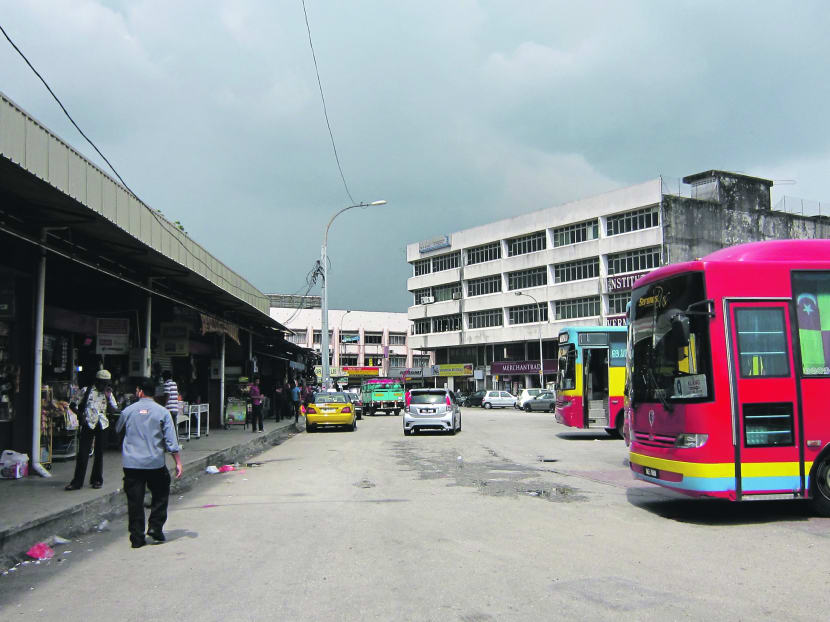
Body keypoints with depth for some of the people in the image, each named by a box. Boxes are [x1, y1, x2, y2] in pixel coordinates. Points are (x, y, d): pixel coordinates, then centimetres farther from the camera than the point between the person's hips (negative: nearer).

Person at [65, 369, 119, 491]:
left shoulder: (108, 394, 11)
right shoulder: (86, 391, 3)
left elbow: (114, 410, 5)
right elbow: (74, 405, 7)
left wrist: (108, 398, -7)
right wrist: (80, 415, -8)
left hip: (102, 426, 3)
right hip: (88, 425, -3)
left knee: (99, 453, 8)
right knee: (83, 453, -5)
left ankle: (97, 480, 18)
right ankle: (77, 482, 0)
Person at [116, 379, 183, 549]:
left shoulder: (128, 410, 3)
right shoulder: (162, 412, 0)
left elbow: (117, 430, 22)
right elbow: (171, 440, -3)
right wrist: (178, 462, 0)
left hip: (131, 463, 1)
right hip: (155, 463, -1)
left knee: (135, 500, 5)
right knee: (160, 495, 17)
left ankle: (137, 538, 7)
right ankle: (155, 527, 8)